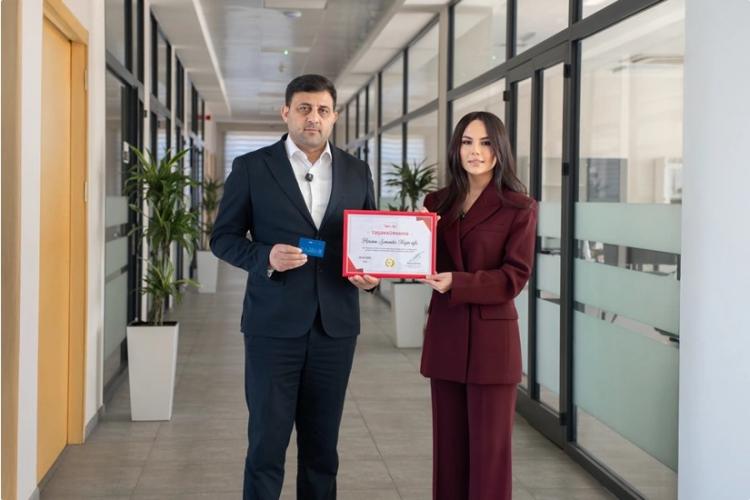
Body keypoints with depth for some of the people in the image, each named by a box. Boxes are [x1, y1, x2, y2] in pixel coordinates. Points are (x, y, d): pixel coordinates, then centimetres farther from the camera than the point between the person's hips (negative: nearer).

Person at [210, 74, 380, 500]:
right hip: (274, 324, -3)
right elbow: (224, 237, 2)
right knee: (267, 443, 0)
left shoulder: (357, 172, 9)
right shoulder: (251, 168, 0)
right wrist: (265, 257, -17)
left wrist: (372, 273, -5)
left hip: (335, 324, 3)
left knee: (322, 444, 11)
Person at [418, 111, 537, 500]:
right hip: (445, 335, 5)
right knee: (449, 444, 11)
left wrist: (457, 283, -22)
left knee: (489, 449, 2)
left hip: (491, 339, -5)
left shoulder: (519, 208, -6)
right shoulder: (438, 202, 9)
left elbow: (514, 277, -11)